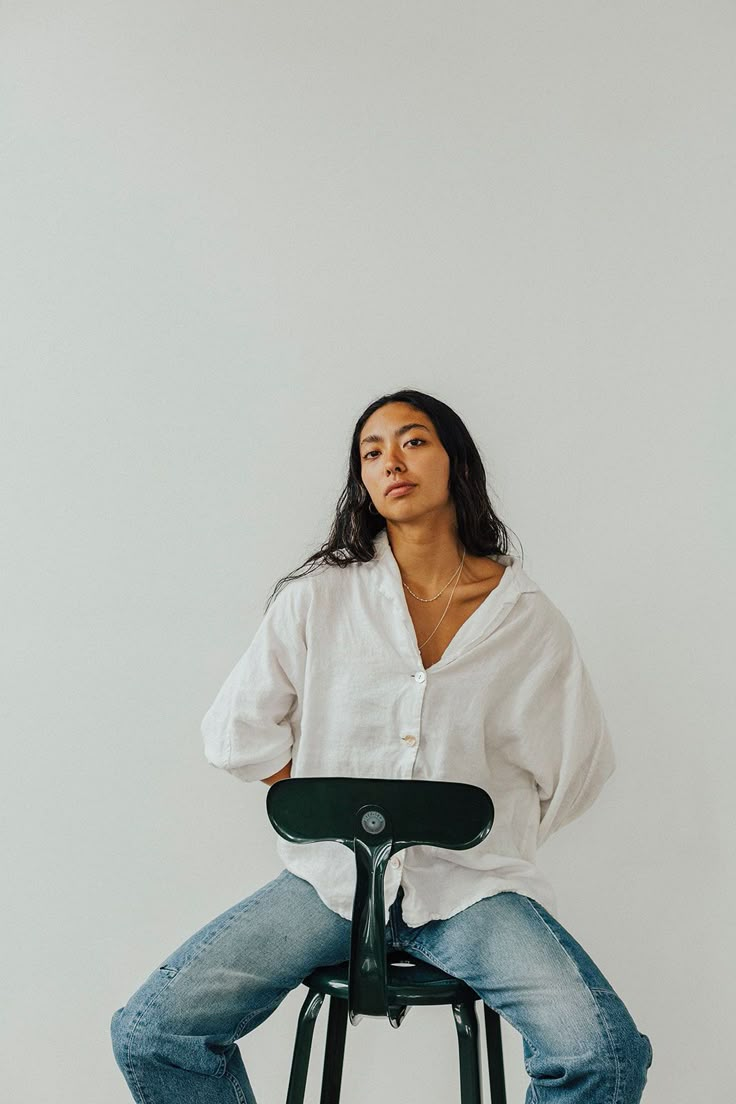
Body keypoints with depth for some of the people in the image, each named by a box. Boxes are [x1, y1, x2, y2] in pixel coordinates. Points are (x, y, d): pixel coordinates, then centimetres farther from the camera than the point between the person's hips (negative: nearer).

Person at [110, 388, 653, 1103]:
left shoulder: (528, 618, 1)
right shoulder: (320, 597, 2)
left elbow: (577, 772, 9)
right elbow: (237, 734, 4)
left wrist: (486, 840, 2)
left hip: (470, 887, -1)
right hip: (332, 876, 1)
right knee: (148, 1036, -15)